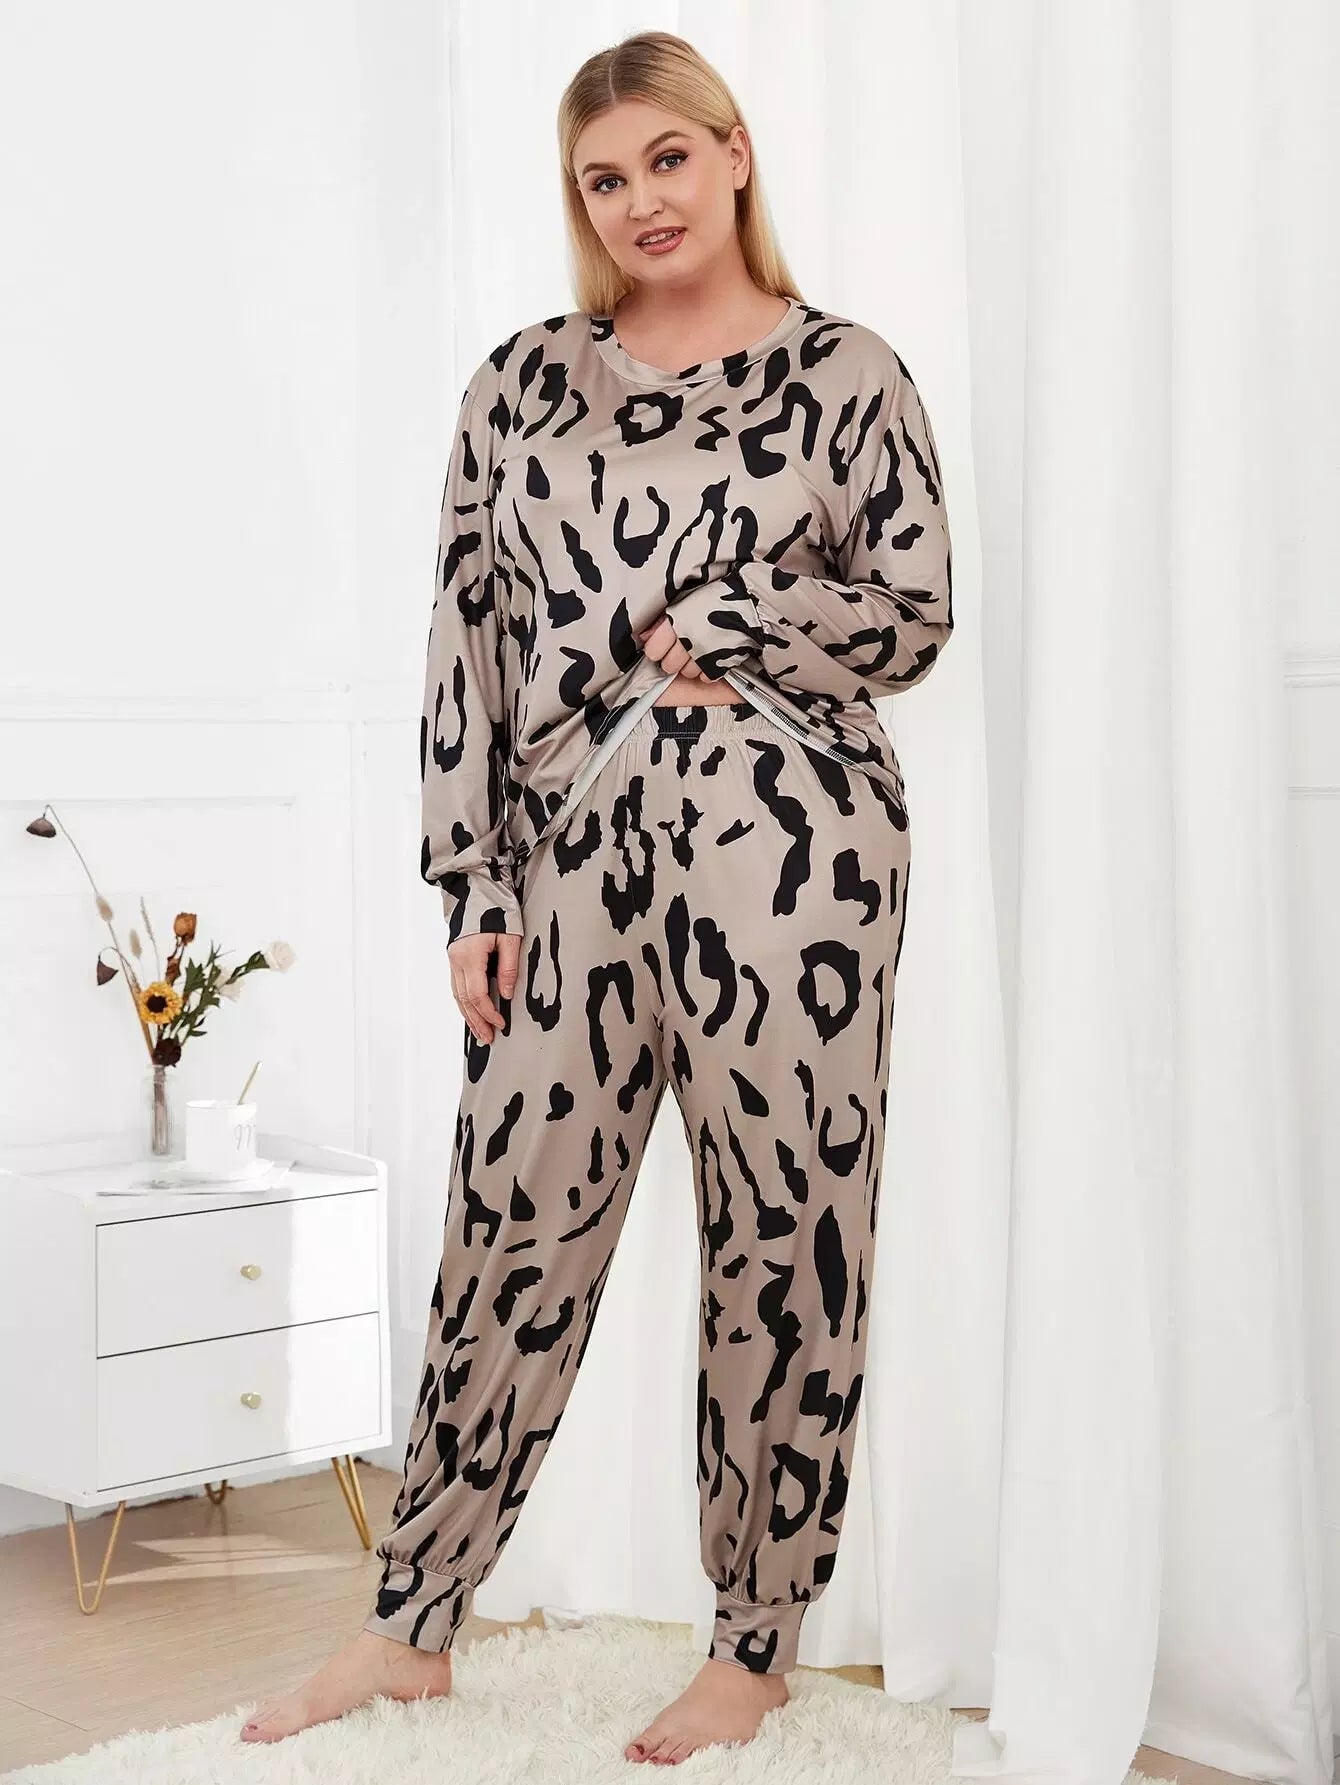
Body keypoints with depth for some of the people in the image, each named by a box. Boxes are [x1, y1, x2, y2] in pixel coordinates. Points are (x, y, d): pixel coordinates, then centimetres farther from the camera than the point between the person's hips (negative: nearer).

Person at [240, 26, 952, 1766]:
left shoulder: (849, 373, 6)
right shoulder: (522, 382, 12)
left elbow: (914, 612, 4)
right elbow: (469, 640, 8)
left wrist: (707, 635, -5)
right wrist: (475, 889, 3)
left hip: (788, 836, -2)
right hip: (576, 849, 3)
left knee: (784, 1233, 3)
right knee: (514, 1221, 6)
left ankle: (757, 1646, 19)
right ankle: (413, 1624, 21)